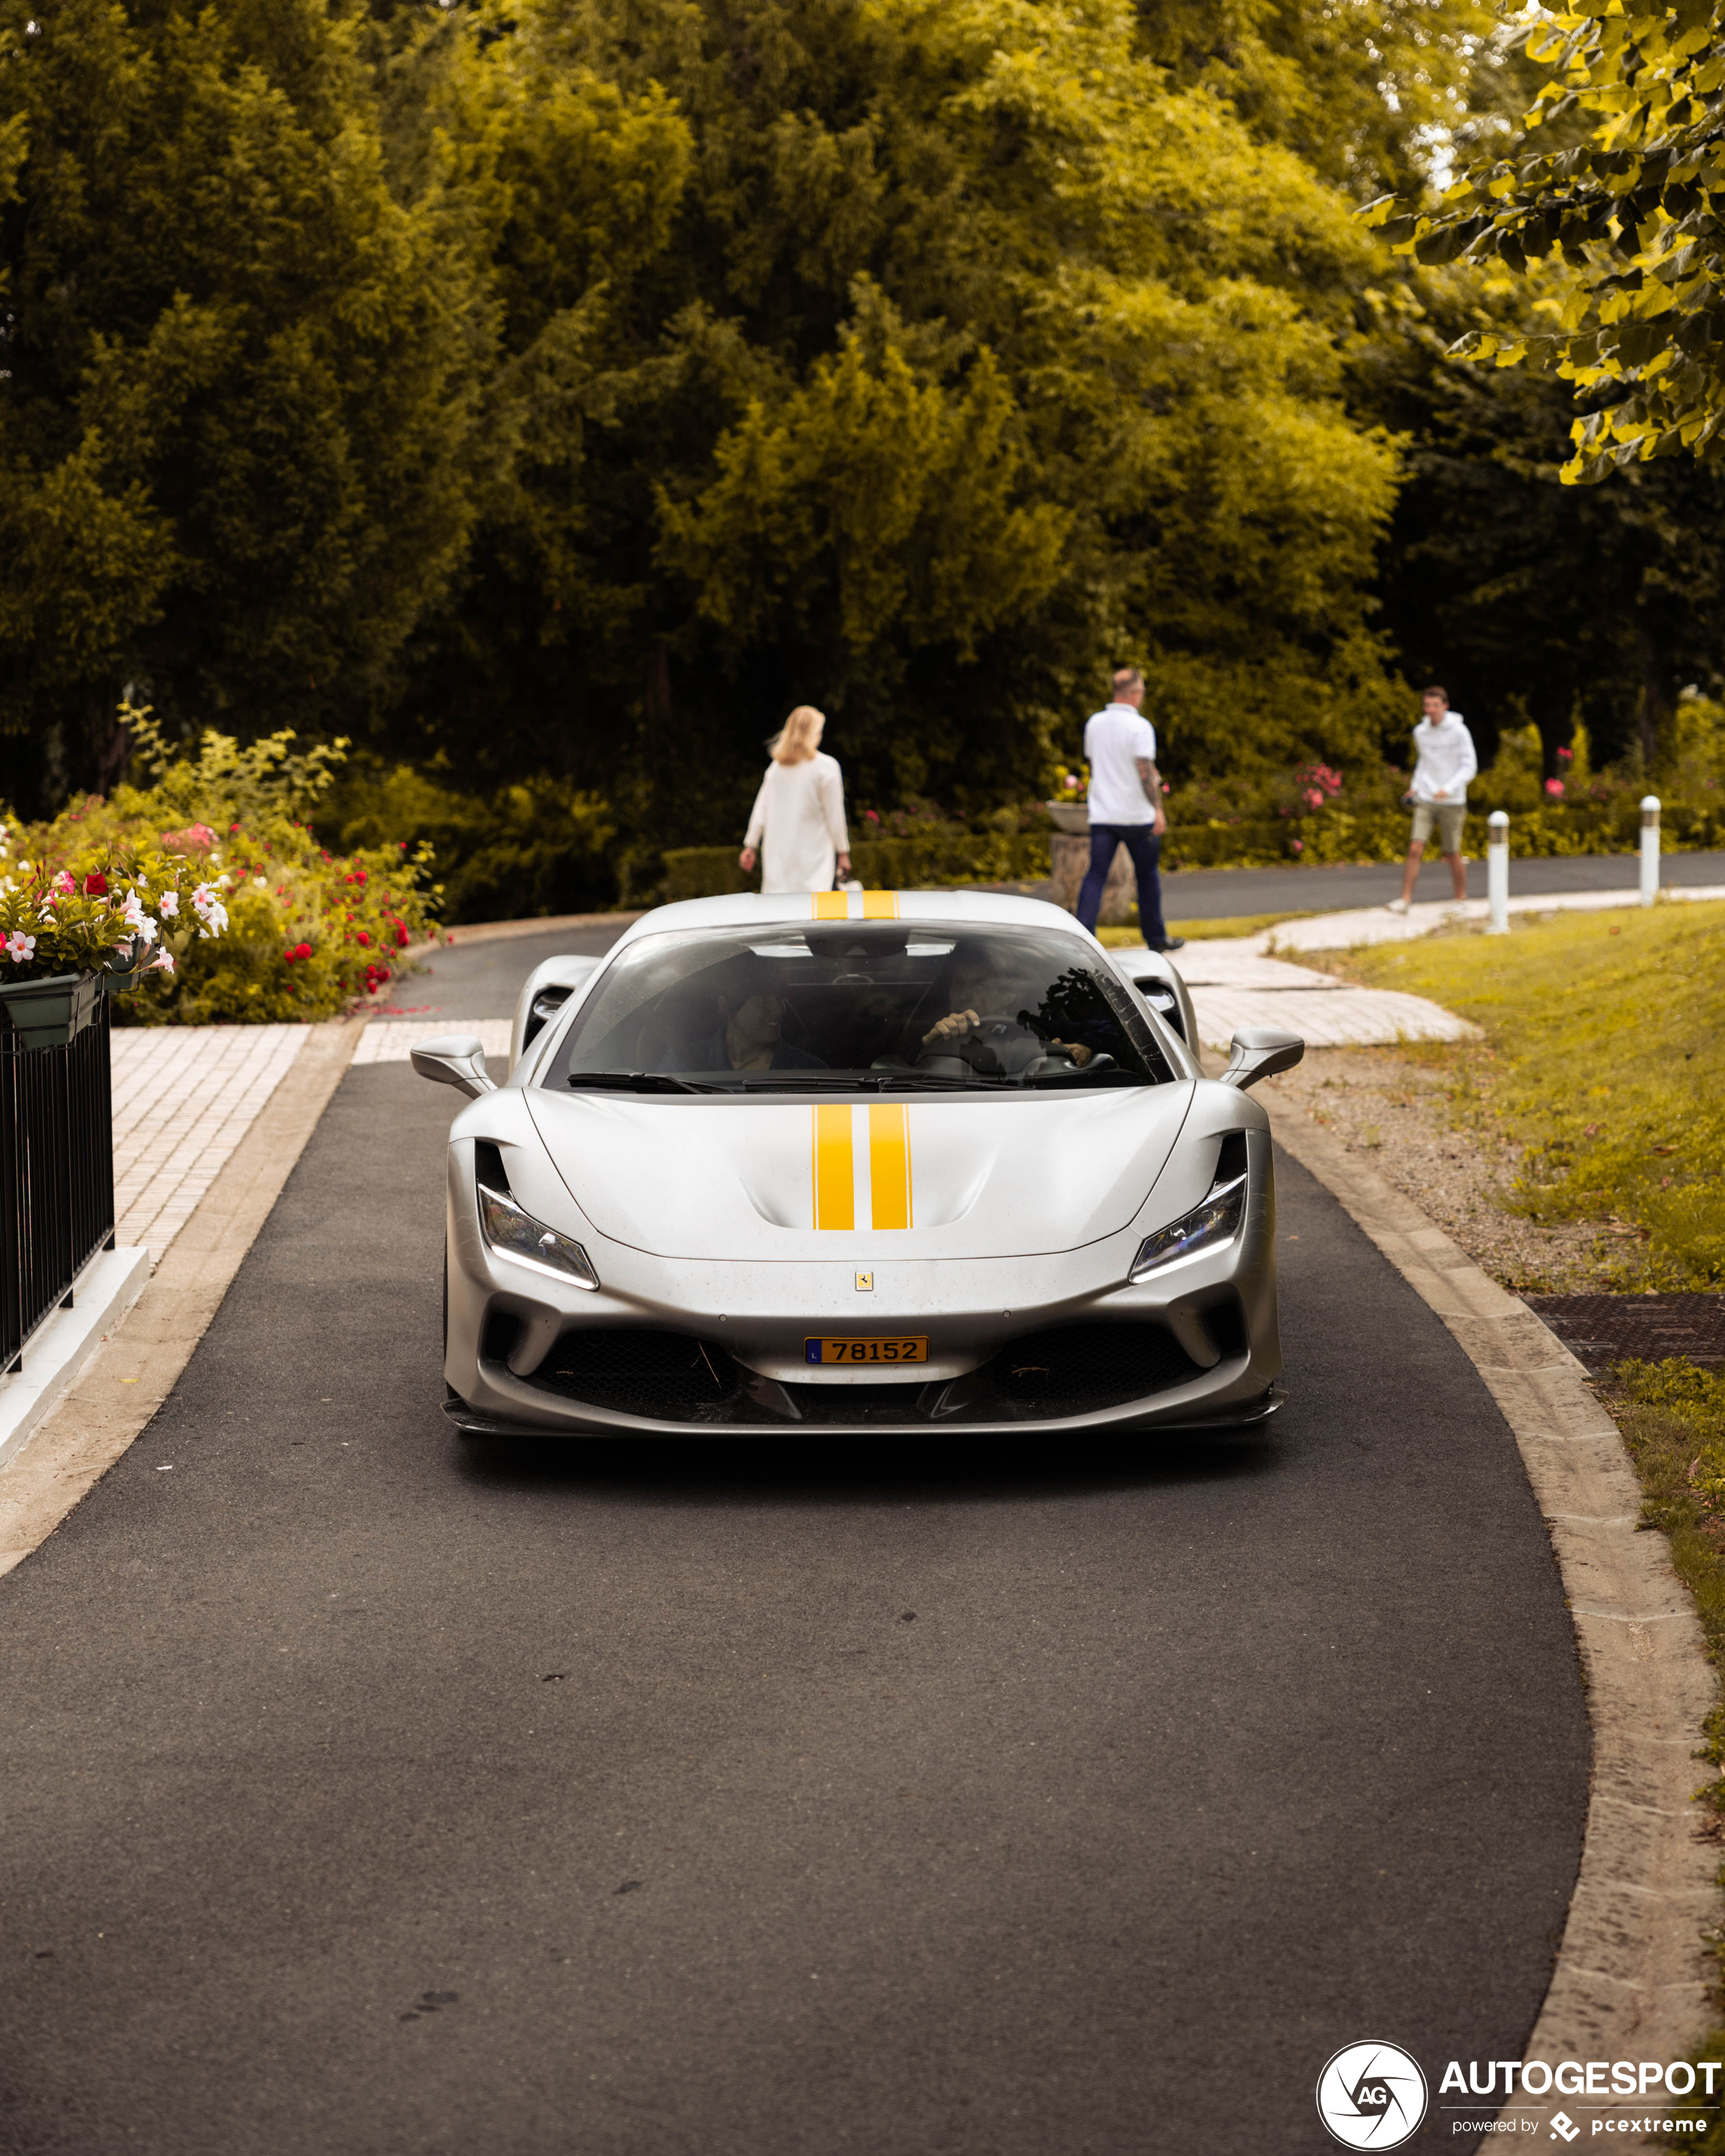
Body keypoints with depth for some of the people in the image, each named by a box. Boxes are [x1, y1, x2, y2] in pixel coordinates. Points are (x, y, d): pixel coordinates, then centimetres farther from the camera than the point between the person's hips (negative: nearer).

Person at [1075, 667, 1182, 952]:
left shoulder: (1094, 723, 6)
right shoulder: (1139, 726, -13)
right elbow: (1145, 771, -20)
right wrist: (1158, 808, -17)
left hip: (1101, 814, 4)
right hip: (1136, 814, -4)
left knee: (1096, 875, 0)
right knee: (1147, 876, 12)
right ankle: (1156, 937, 22)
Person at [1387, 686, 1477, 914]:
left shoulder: (1459, 731, -7)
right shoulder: (1420, 732, 6)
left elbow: (1469, 766, -9)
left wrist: (1449, 789, -22)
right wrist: (1416, 786, 10)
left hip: (1452, 802, -3)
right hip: (1425, 801, 3)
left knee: (1452, 855, 5)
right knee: (1415, 850, -11)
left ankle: (1461, 900, 22)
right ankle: (1405, 900, -11)